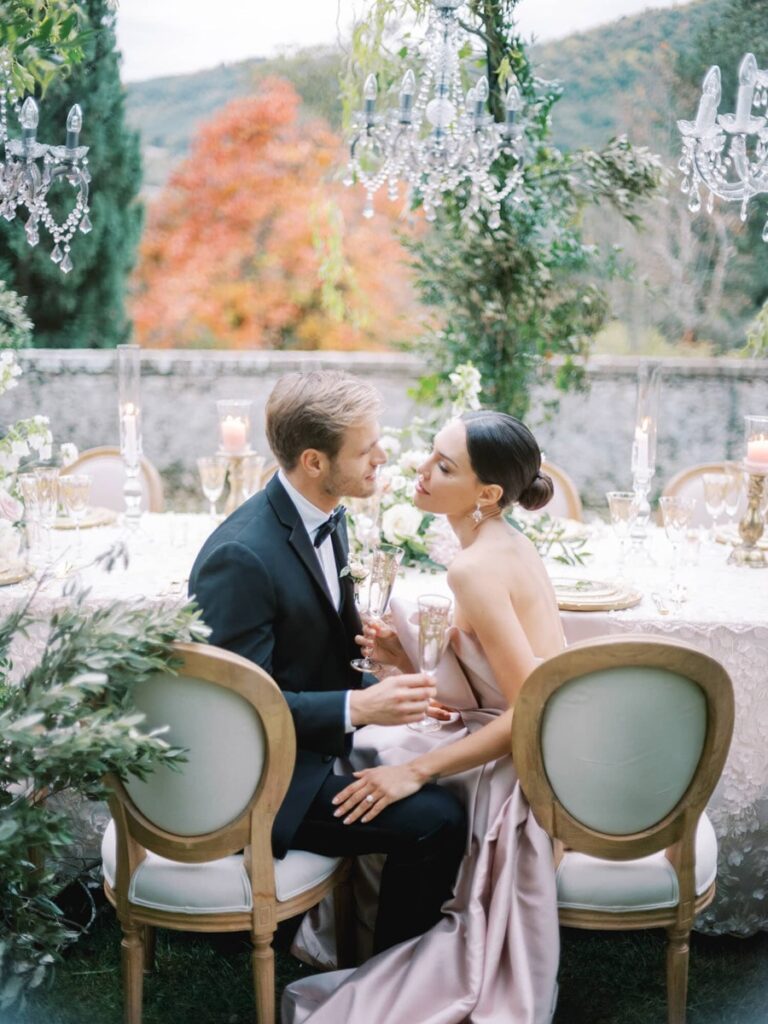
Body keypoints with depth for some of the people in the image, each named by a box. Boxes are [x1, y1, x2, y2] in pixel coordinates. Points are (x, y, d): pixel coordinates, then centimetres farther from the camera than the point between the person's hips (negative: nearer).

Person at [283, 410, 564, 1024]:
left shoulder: (474, 569, -23)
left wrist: (416, 770, -21)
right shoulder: (509, 544, 5)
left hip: (526, 772, -9)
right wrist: (412, 660, -2)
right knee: (366, 752, 16)